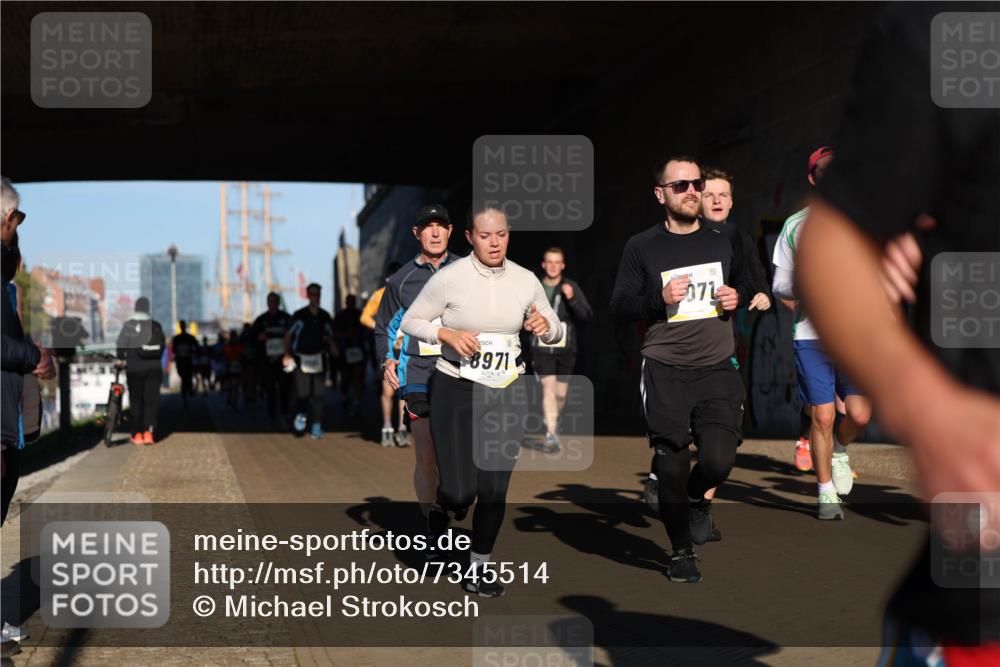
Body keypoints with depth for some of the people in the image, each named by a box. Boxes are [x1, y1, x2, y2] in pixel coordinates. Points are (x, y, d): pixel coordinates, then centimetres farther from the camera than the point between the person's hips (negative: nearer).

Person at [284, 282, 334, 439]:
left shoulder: (325, 316, 6)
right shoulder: (299, 315, -3)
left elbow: (330, 336, 17)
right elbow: (288, 335, 5)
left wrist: (332, 347, -2)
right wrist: (287, 354, -4)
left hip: (319, 358, 2)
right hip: (302, 358, -2)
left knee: (318, 394, -1)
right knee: (303, 393, -9)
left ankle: (316, 426, 5)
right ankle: (302, 414, 21)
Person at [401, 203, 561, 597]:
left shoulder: (525, 280, 1)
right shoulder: (450, 277, -10)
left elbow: (555, 332, 12)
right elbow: (410, 322, -1)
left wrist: (545, 325, -12)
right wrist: (447, 334, -19)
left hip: (507, 393, 3)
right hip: (456, 390, -3)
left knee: (494, 489, 4)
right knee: (461, 490, -8)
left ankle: (478, 570, 22)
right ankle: (445, 504, 30)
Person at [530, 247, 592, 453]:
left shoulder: (571, 287, -2)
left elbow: (587, 315, -12)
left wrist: (572, 299, -26)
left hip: (566, 348, 1)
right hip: (542, 348, 0)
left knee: (561, 393, 10)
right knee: (548, 387, -15)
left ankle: (552, 419, 40)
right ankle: (551, 434, -14)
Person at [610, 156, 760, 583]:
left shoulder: (726, 238, 8)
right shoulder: (642, 247, 0)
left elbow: (748, 287, 21)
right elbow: (619, 307, 1)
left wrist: (738, 297, -2)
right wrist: (659, 298, -15)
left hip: (717, 369, 1)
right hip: (665, 371, -1)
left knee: (719, 459, -12)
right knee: (671, 467, 2)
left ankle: (697, 499, 24)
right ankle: (681, 553, 23)